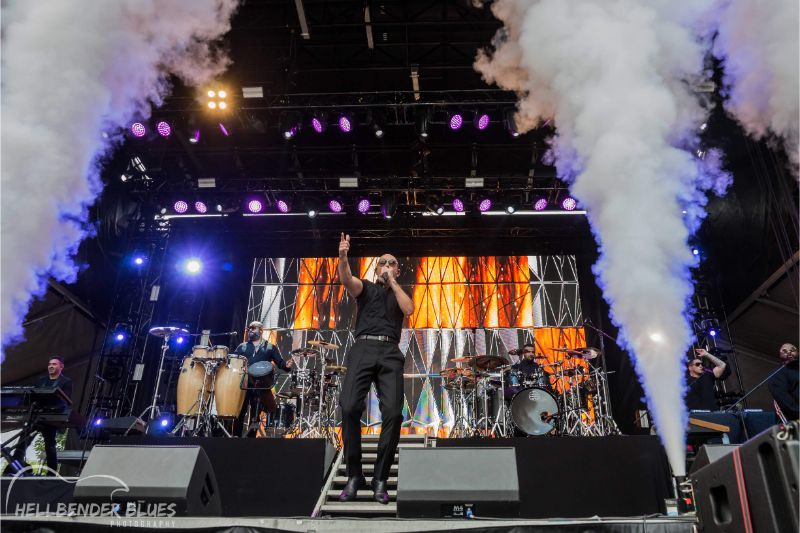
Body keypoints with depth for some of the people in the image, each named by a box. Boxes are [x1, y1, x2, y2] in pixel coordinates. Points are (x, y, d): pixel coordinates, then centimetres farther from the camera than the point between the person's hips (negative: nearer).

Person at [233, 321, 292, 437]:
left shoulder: (270, 348, 13)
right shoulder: (242, 347, 18)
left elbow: (280, 363, 5)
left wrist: (286, 365, -17)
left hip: (261, 386, -1)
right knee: (239, 413, -4)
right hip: (243, 384, 1)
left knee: (255, 416, 4)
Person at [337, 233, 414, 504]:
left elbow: (409, 309, 0)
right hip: (363, 349, -1)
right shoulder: (366, 288, 19)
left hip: (390, 353, 1)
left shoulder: (401, 294, 24)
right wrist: (343, 257, -24)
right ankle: (354, 475, -5)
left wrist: (392, 282, 5)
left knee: (393, 413, -16)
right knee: (349, 408, -19)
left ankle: (380, 479, -4)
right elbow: (346, 279, -4)